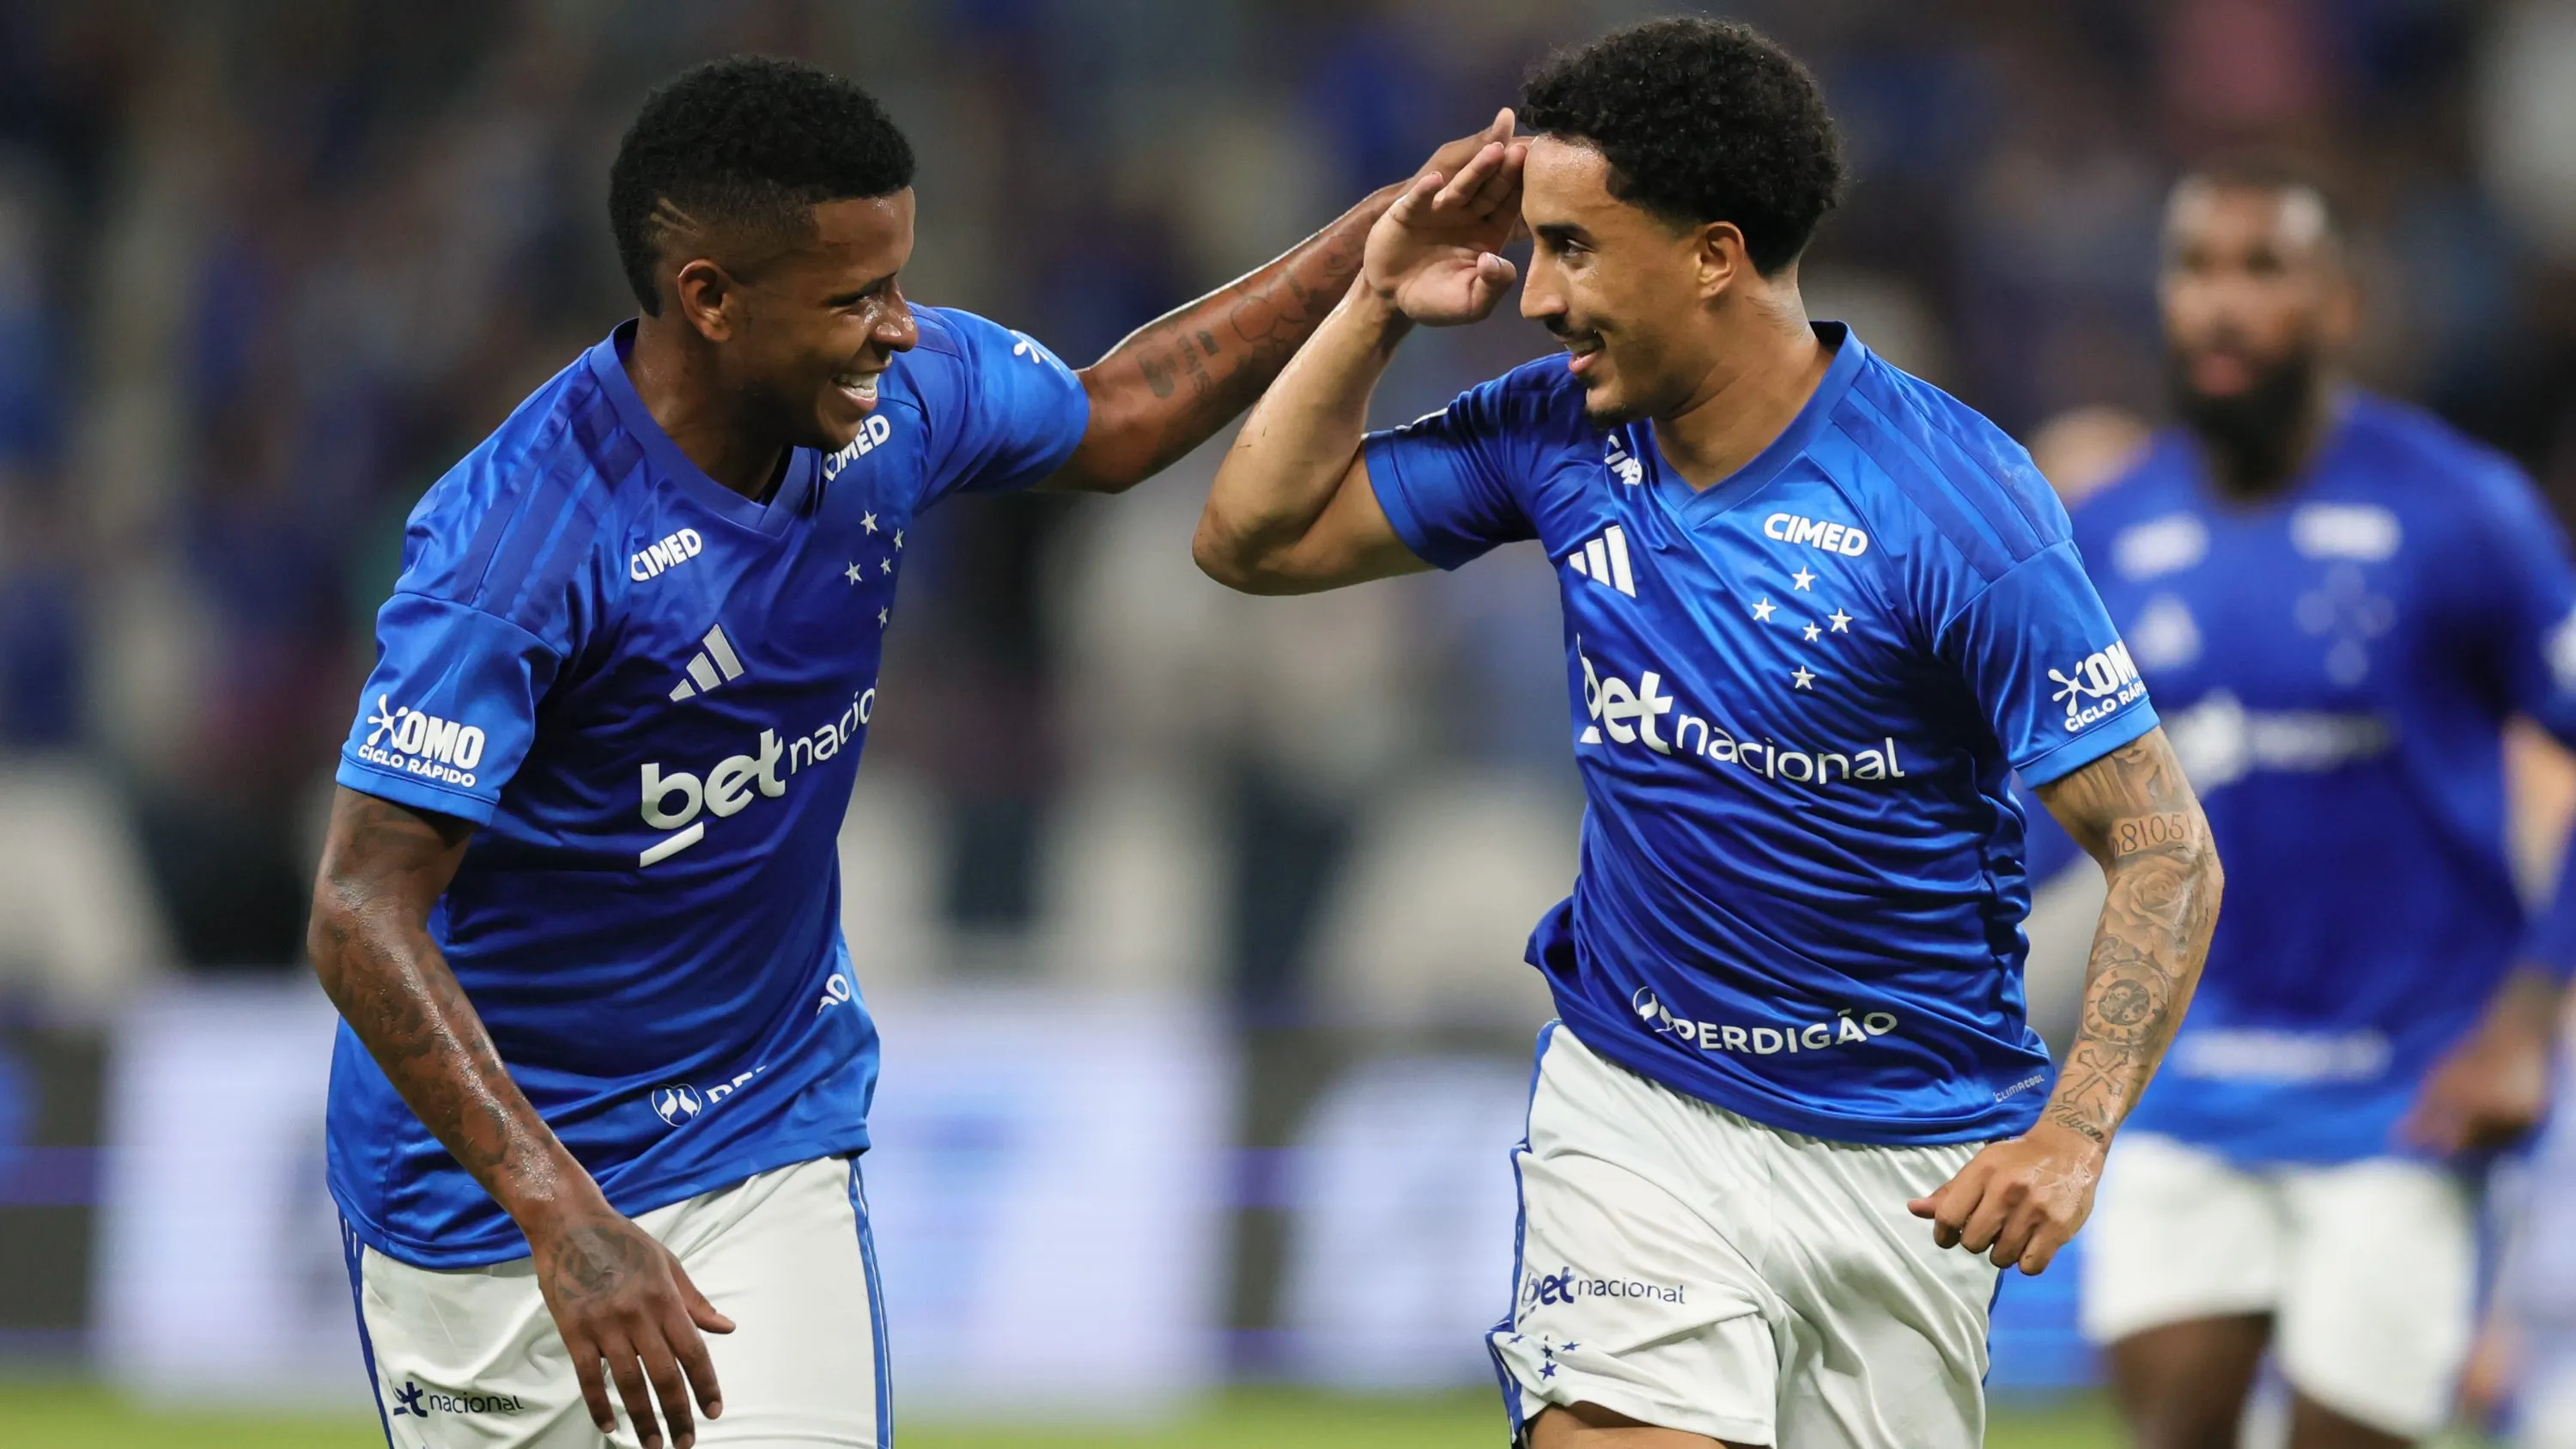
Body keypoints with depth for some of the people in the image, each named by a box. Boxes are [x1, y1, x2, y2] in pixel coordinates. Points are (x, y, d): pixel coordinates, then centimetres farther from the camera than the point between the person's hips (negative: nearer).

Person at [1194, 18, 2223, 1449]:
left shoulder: (1956, 503, -18)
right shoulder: (1560, 434, -2)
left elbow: (2166, 850, -17)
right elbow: (1256, 538, 10)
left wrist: (2072, 1134, -29)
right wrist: (1379, 303, -3)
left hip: (1906, 1156, -2)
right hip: (1636, 1106, 2)